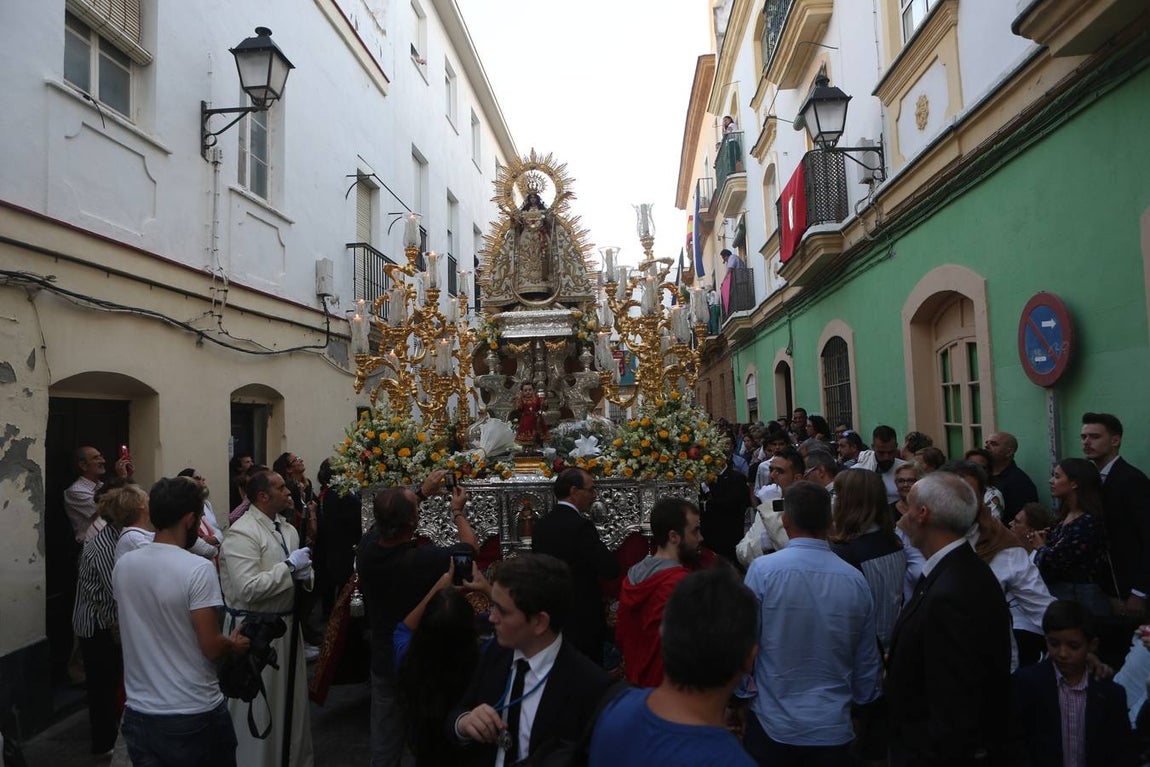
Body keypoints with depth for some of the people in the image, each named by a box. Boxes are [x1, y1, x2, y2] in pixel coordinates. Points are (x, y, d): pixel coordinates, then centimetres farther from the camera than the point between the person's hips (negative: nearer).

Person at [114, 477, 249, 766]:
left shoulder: (123, 565, -1)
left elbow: (132, 630, 13)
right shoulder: (198, 568, -20)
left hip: (138, 713, 5)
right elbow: (212, 647, -20)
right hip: (193, 716, -5)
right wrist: (235, 645, 1)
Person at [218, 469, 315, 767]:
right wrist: (289, 566, -20)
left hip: (288, 622, 8)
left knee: (293, 699, 19)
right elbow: (248, 589, -27)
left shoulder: (288, 528, 8)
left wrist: (305, 574, -4)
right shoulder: (241, 533, -18)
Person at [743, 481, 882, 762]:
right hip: (833, 728, 2)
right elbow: (867, 661, 4)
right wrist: (864, 699, 23)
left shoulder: (763, 569, -16)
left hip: (773, 724, -2)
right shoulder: (856, 580, -7)